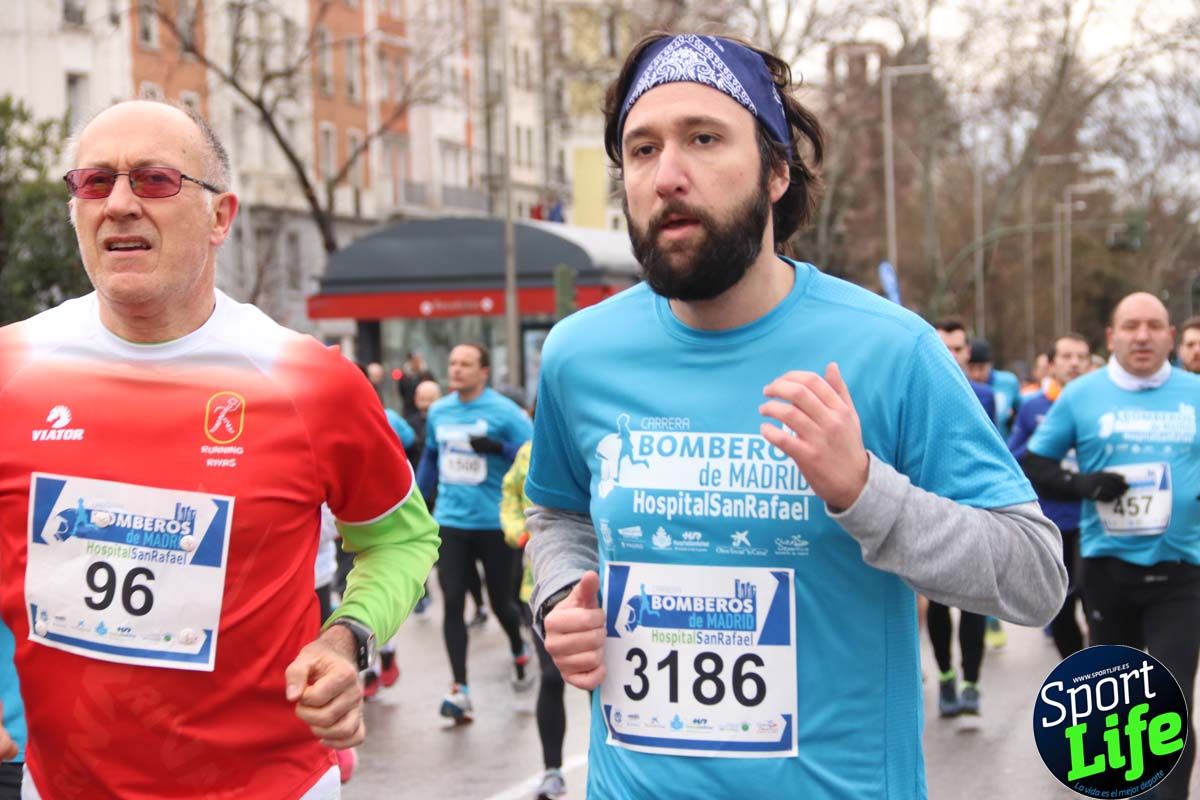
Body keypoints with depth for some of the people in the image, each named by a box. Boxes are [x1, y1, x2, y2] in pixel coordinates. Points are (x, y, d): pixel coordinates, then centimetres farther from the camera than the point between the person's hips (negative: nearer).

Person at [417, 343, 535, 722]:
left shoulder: (503, 411, -10)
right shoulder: (438, 412, 5)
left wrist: (499, 448, -29)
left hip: (494, 523, -3)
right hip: (451, 521, 3)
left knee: (500, 601, 10)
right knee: (452, 603, -6)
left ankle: (519, 652, 42)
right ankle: (460, 690, -5)